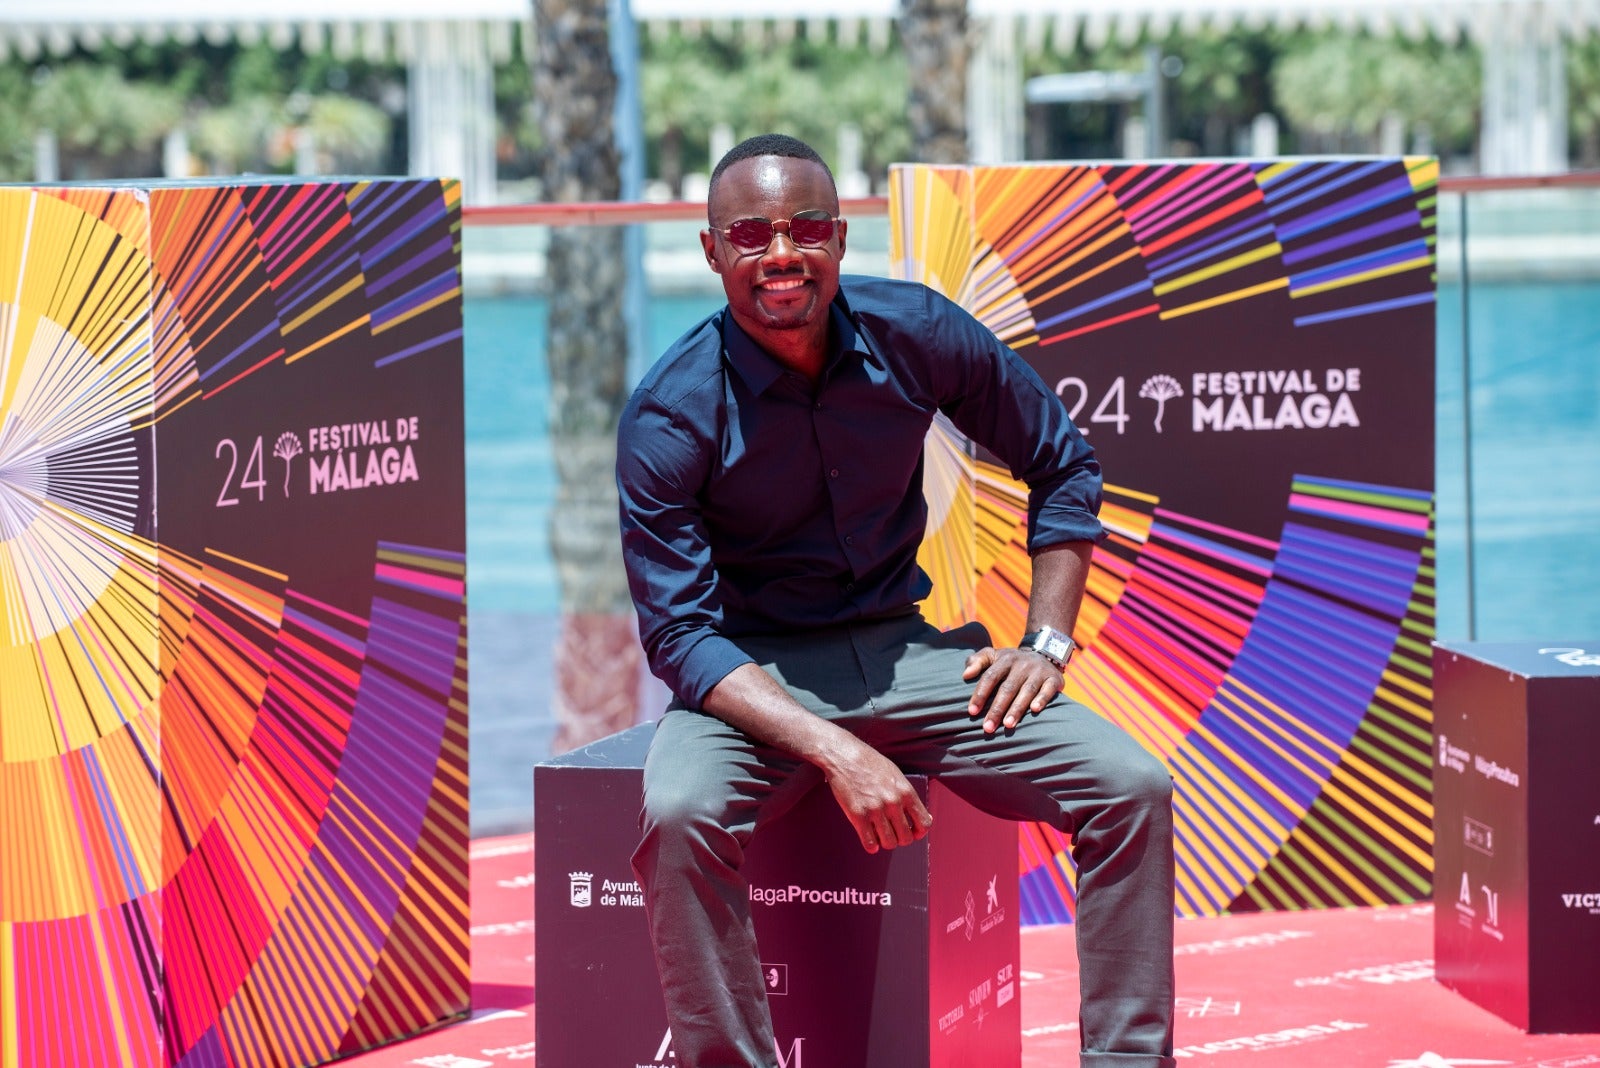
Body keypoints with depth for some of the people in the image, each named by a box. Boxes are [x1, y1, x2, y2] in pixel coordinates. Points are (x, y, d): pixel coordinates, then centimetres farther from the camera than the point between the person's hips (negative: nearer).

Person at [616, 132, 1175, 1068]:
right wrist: (836, 753, -30)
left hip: (904, 650, 3)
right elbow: (682, 635, -18)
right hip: (752, 676, -3)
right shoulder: (670, 418, -15)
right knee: (679, 816, -36)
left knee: (1134, 789, -16)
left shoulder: (917, 334, -5)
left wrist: (1048, 640, 0)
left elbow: (1063, 466, 10)